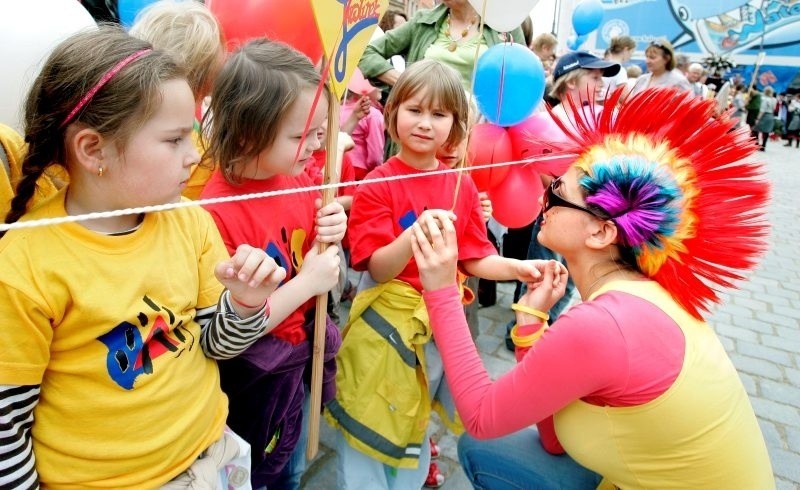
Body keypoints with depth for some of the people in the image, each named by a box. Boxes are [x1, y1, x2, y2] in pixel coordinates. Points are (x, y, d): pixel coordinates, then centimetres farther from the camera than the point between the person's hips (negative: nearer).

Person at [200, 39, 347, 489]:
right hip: (252, 376, -6)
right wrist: (306, 283, -27)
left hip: (302, 354, 6)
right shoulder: (217, 213, -27)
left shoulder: (300, 179, -8)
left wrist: (330, 240, -15)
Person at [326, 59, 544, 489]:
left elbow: (475, 258, 5)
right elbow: (378, 269, -17)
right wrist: (414, 236, -36)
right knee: (370, 427, 9)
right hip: (387, 321, -3)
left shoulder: (462, 186, 1)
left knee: (415, 422, 22)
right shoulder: (377, 185, -11)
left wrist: (515, 267, -13)